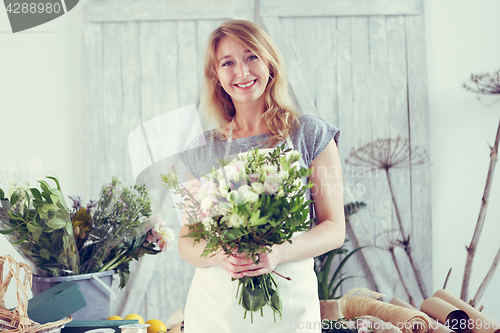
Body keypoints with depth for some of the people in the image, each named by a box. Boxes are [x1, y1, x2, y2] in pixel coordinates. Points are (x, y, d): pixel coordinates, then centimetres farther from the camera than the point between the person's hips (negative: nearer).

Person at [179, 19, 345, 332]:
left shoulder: (311, 135, 0)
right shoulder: (202, 150, 6)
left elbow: (334, 229, -2)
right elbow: (186, 241, 6)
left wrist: (279, 253, -19)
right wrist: (219, 256, -16)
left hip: (287, 305, -2)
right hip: (213, 306, 2)